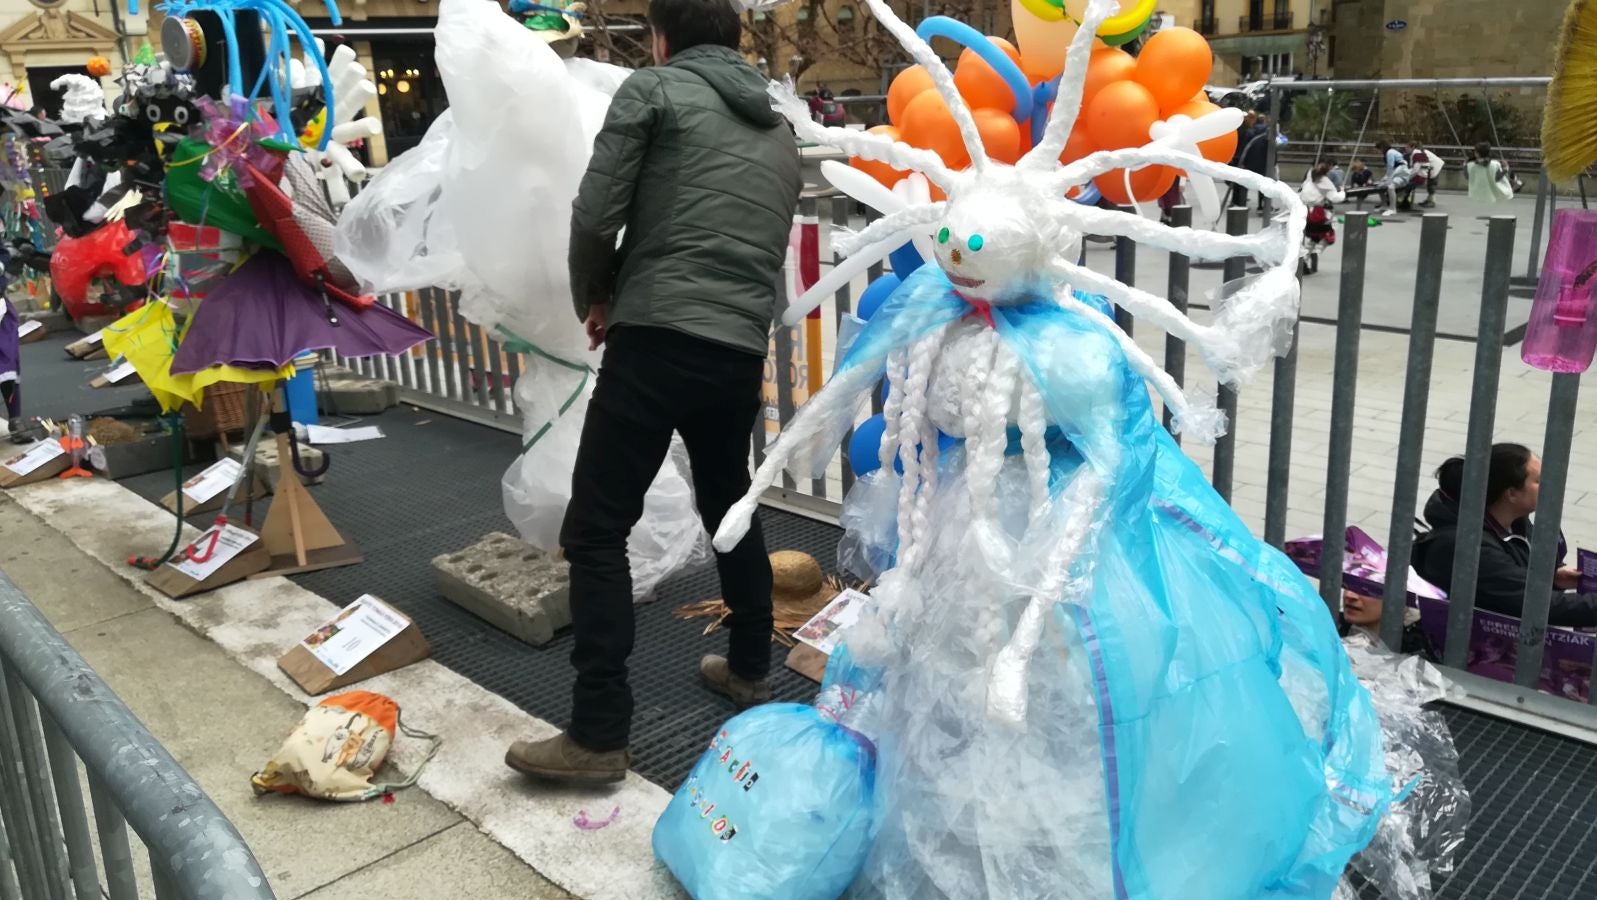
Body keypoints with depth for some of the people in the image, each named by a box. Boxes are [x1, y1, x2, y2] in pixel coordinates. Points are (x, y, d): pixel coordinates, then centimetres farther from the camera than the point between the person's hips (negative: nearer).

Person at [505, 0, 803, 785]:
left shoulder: (652, 89, 3)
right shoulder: (779, 133, 22)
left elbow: (594, 217, -2)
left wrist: (595, 299, 14)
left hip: (658, 342, -6)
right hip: (743, 351, 7)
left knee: (595, 532, -2)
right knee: (730, 509, 24)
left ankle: (598, 735, -1)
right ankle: (750, 668, 38)